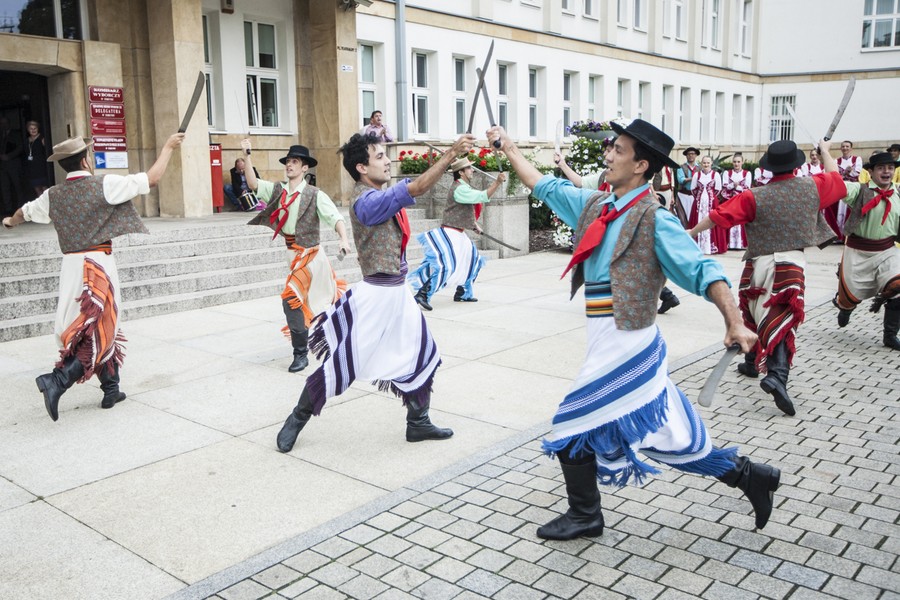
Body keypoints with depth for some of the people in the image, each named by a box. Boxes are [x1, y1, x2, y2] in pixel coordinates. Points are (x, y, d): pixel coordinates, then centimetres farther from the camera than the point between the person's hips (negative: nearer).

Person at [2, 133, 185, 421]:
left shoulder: (53, 195, 10)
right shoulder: (104, 184, -8)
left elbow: (26, 211, 30)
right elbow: (152, 179, -7)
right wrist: (168, 147, 7)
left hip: (71, 265, 7)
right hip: (98, 264, -7)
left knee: (104, 329, 16)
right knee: (100, 332, -2)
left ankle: (111, 389, 22)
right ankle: (57, 380, -17)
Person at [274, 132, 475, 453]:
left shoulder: (382, 194, 8)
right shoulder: (366, 201, -20)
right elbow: (416, 188, -26)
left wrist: (451, 155, -8)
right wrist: (452, 152, -26)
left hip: (399, 292, 9)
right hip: (376, 294, -9)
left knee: (422, 354, 14)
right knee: (343, 362, 1)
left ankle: (418, 422, 27)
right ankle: (298, 418, 19)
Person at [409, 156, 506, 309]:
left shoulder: (465, 187, 15)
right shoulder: (459, 189, -17)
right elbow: (483, 197, -25)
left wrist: (475, 224, 19)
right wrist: (498, 182, -30)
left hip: (458, 234, 11)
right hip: (449, 233, -11)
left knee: (473, 259, 17)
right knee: (447, 265, -20)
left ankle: (463, 293, 27)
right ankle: (422, 295, -19)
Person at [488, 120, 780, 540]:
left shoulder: (654, 219, -11)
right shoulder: (595, 205, 10)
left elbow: (702, 270, -17)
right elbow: (543, 186, 22)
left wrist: (735, 323, -27)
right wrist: (506, 144, 27)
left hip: (624, 344, -7)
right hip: (612, 343, 7)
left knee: (573, 427, 3)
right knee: (666, 435, 15)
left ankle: (584, 516, 24)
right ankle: (747, 476, 30)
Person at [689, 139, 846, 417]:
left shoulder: (754, 197, -7)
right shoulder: (812, 187, 0)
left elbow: (719, 216, -6)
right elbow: (834, 176, 22)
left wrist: (692, 231, 7)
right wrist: (825, 151, 39)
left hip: (759, 264, 1)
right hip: (791, 263, -1)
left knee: (757, 313, 22)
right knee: (783, 319, -5)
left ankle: (752, 362, 38)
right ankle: (776, 376, -24)